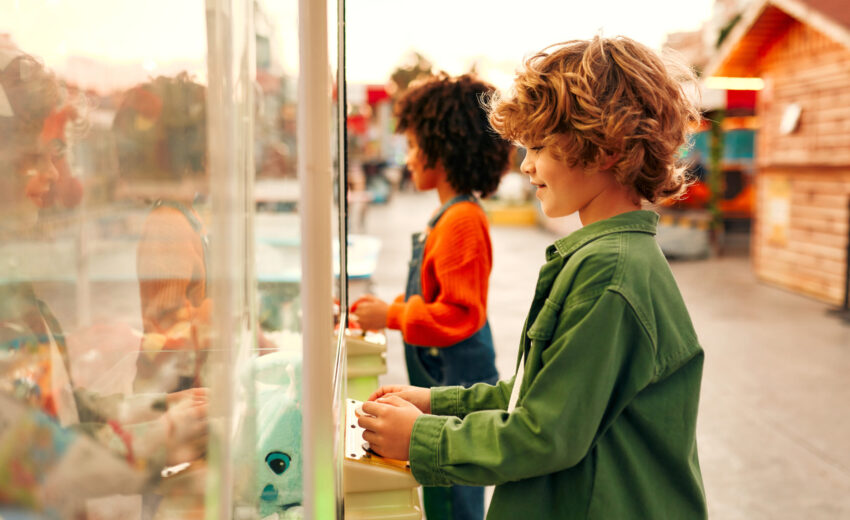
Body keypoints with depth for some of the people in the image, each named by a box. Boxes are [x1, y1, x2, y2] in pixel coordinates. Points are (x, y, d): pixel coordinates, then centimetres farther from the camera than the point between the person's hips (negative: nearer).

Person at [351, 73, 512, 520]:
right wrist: (387, 307, 13)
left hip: (456, 387, -10)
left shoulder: (462, 221, -20)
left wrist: (391, 316, -17)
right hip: (443, 385, 10)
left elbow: (460, 314, -23)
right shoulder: (451, 215, 12)